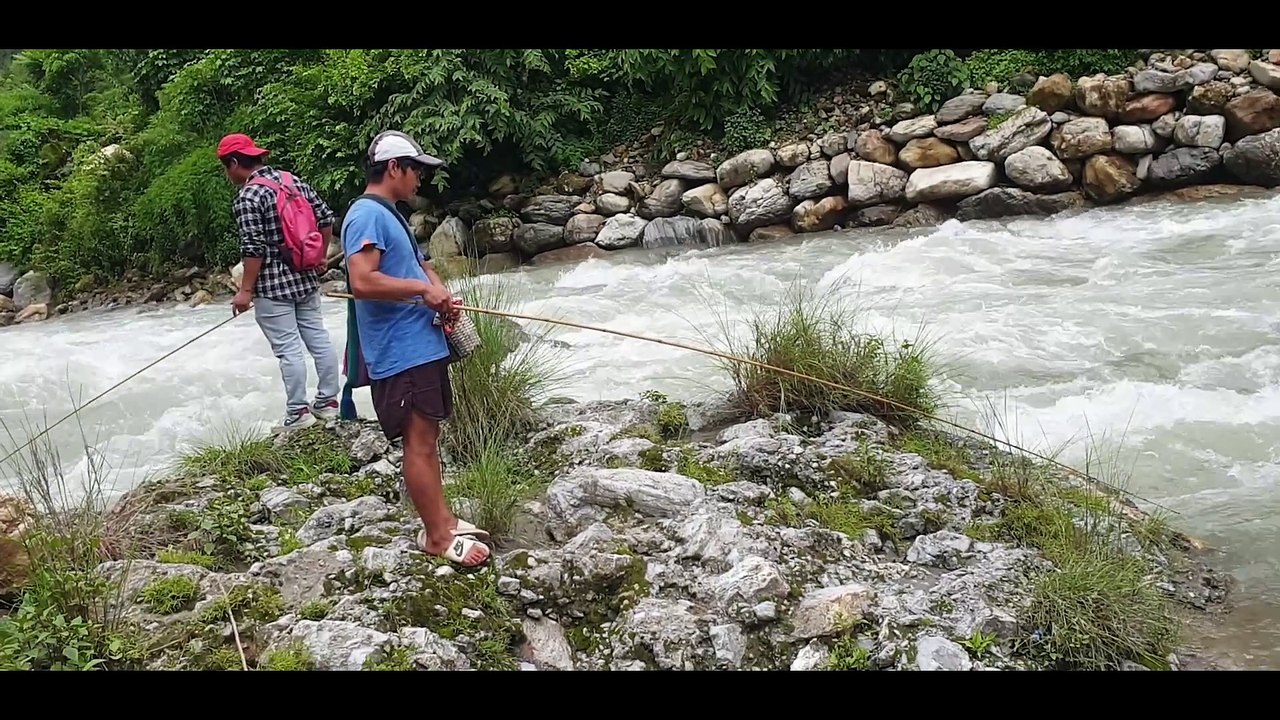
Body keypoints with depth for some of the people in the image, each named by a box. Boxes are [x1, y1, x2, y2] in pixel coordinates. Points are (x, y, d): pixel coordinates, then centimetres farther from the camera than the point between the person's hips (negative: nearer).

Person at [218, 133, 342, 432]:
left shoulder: (247, 198, -14)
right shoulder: (295, 180, 7)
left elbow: (254, 248, -18)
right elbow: (326, 219, 9)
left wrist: (246, 290, -11)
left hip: (272, 286, -7)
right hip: (306, 278, 8)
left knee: (288, 349, -1)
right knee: (318, 338, 12)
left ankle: (298, 413, 5)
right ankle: (328, 401, 20)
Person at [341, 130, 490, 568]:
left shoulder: (389, 215, 19)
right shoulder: (367, 214, -14)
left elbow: (419, 264, 24)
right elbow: (362, 281, -26)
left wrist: (440, 294, 3)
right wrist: (422, 288, -19)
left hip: (422, 346, 11)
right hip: (401, 353, -11)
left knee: (427, 437, 17)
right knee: (419, 442, -5)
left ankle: (442, 519, 27)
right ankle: (437, 537, 3)